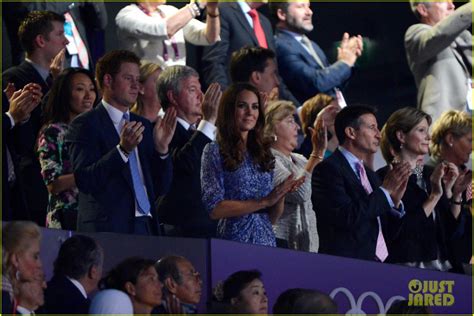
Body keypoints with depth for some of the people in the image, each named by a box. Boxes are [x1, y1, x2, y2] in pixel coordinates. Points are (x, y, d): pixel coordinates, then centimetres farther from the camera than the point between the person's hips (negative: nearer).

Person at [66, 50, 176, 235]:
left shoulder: (143, 126, 16)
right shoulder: (85, 125, -3)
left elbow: (161, 188, 13)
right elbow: (84, 181, -15)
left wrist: (162, 148, -2)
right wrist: (122, 149, -23)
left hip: (146, 228, 5)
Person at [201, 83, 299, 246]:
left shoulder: (263, 153, 12)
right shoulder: (215, 151, -3)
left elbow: (272, 218, 13)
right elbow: (214, 209, -13)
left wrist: (281, 194, -7)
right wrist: (263, 202, -14)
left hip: (267, 241, 5)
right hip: (234, 241, -5)